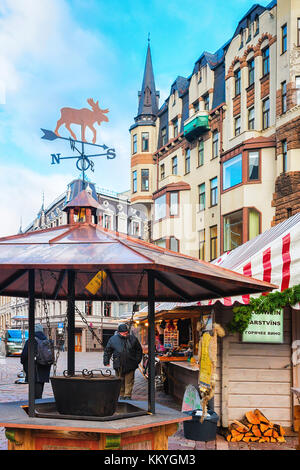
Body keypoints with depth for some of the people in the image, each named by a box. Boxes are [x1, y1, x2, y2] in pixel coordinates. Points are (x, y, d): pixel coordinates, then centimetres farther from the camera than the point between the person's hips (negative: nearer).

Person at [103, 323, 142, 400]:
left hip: (130, 365, 0)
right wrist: (106, 363, 5)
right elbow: (107, 352, 9)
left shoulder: (133, 339, 4)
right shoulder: (113, 339, 3)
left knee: (129, 381, 1)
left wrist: (137, 361, 9)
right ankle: (121, 395, 20)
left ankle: (127, 396, 9)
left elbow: (139, 350, 14)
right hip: (118, 365, 0)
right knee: (120, 381, 9)